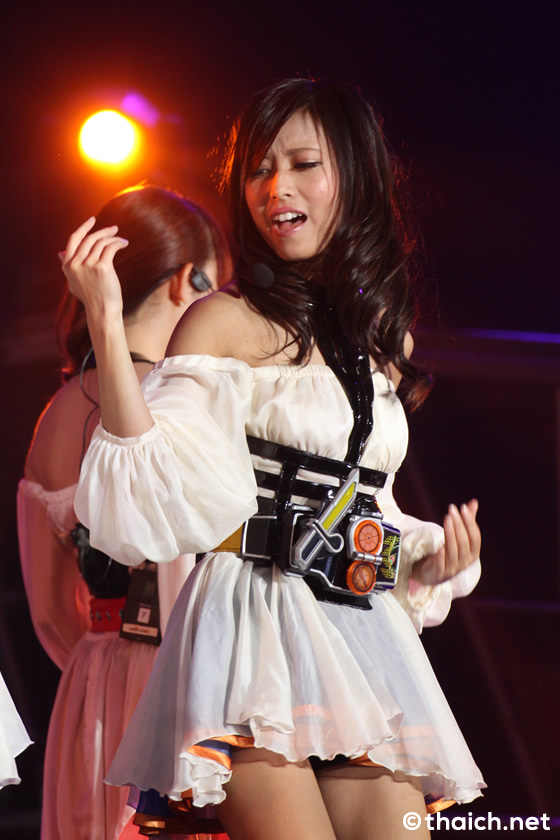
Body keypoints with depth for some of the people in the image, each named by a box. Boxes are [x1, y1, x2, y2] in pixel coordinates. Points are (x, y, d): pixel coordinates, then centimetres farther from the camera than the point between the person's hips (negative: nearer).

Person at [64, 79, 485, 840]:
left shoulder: (386, 337, 17)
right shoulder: (225, 322, 0)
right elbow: (163, 483, -13)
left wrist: (432, 563, 9)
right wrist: (106, 323, -20)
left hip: (363, 636, 6)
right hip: (255, 626, -6)